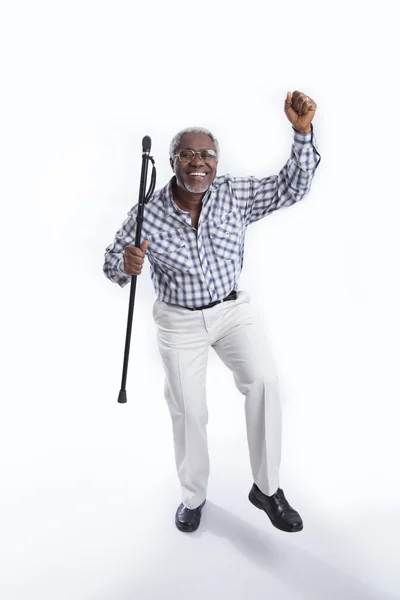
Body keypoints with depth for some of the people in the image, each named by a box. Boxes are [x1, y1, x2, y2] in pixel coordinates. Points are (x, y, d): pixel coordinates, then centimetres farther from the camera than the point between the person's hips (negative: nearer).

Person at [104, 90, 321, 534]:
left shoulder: (235, 194, -9)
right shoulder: (148, 214, -14)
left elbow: (291, 188, -11)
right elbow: (113, 263, -4)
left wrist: (303, 132, -24)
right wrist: (125, 263, -28)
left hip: (232, 309, 1)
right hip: (179, 322, 0)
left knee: (263, 380, -22)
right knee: (188, 411, 8)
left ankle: (265, 488, 2)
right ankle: (193, 496, 36)